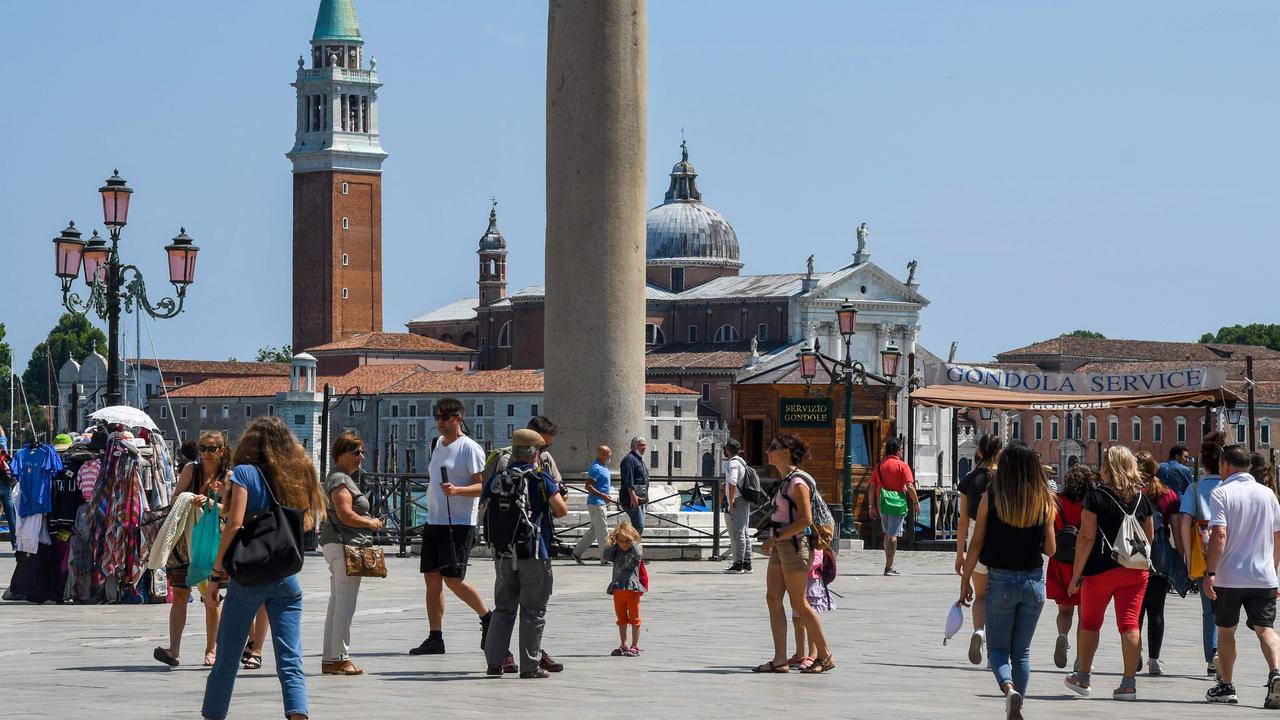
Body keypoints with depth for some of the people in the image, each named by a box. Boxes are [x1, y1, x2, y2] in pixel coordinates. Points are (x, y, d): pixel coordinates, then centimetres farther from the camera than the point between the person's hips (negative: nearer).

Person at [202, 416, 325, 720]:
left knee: (227, 658, 10)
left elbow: (235, 524, -13)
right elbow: (306, 523, 8)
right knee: (291, 662, -3)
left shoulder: (246, 473, -6)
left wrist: (219, 563, -4)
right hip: (287, 577, 3)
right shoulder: (297, 475, 6)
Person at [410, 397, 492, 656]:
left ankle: (487, 618, 11)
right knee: (432, 577, 3)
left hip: (459, 524, -8)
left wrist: (457, 490, -28)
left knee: (453, 579, -11)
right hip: (433, 522, 8)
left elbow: (483, 486, -13)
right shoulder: (439, 444, 16)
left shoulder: (469, 448, -8)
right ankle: (435, 637, 5)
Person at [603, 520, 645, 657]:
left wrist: (632, 541, -14)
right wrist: (615, 543, -4)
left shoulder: (636, 549, -2)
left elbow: (638, 554, -24)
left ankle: (634, 646, 5)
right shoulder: (616, 552, 11)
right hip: (618, 589, 5)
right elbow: (606, 556, -4)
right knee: (621, 619, 14)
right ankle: (623, 645, 23)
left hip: (632, 589, -5)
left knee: (634, 619, 1)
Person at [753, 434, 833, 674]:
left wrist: (776, 537, -20)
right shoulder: (784, 481, 14)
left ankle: (825, 656, 7)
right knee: (773, 598, 3)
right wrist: (774, 541, 17)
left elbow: (806, 520, -21)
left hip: (795, 545, -10)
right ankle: (780, 660, 2)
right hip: (780, 546, 10)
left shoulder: (798, 483, -14)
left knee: (799, 604, -3)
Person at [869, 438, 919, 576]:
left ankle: (889, 564, 23)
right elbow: (910, 487, -13)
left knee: (887, 533, 19)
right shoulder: (902, 466, -6)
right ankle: (889, 567, -6)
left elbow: (872, 487, 9)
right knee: (893, 535, -3)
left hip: (882, 503, 5)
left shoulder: (879, 466, 9)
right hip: (897, 504, -5)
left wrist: (873, 506, 14)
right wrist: (916, 503, -5)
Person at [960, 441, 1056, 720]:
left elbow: (976, 544, -6)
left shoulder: (990, 498, -9)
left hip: (1000, 581, -2)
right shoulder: (1044, 502, -4)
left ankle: (1009, 687, -19)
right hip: (1033, 581, 2)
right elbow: (1050, 549, 1)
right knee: (1022, 650, 15)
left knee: (998, 647, 9)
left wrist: (965, 580, 3)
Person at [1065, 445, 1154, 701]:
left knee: (1089, 623, 14)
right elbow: (1150, 538, 11)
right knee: (1129, 624, 1)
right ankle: (1129, 683, -6)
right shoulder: (1141, 498, 5)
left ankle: (1082, 677, 24)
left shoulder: (1096, 496, -9)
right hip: (1135, 572, 3)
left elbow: (1087, 537, -12)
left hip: (1101, 570, -3)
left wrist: (1076, 573, -8)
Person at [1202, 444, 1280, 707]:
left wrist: (1210, 573, -16)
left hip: (1229, 576, -3)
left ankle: (1226, 686, 20)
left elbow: (1219, 535, -17)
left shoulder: (1221, 493, -7)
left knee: (1225, 630, 13)